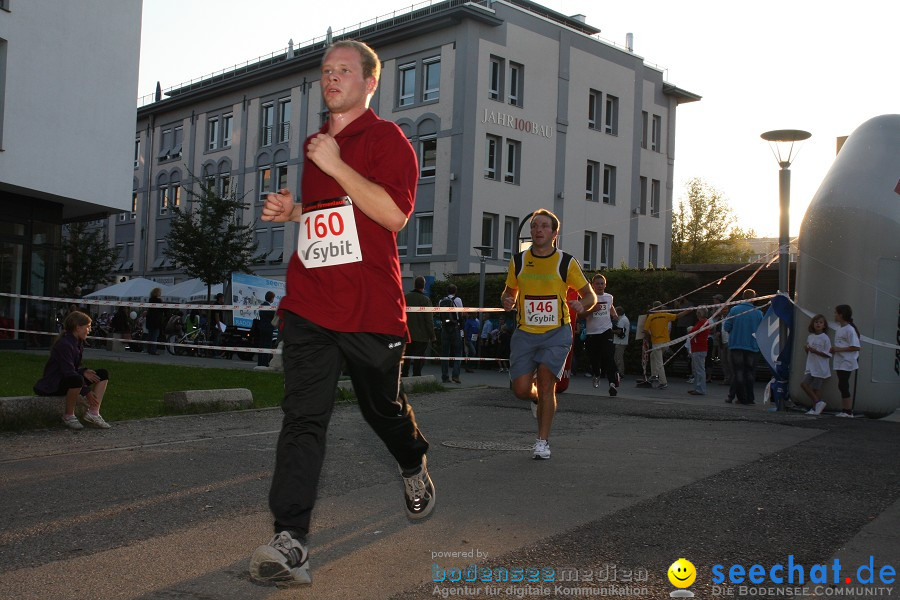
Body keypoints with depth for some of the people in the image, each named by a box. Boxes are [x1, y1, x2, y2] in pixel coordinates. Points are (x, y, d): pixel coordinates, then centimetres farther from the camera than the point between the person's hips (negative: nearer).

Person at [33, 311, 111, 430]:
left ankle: (93, 413, -14)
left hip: (70, 380, 10)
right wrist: (87, 392, -25)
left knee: (103, 374, -1)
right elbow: (68, 371, -27)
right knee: (77, 380, -41)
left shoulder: (78, 342, 8)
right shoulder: (64, 344, -22)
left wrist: (84, 371, -11)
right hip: (54, 384, -10)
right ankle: (68, 416, -20)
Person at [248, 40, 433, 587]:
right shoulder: (314, 144, 19)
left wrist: (336, 166, -18)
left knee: (384, 406, 13)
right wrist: (293, 210, 12)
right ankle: (291, 543, -10)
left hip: (371, 306, -4)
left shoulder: (387, 138, -2)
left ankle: (415, 467, 46)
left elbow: (394, 214, -17)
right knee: (303, 417, -7)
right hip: (309, 304, 5)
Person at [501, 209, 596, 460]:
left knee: (546, 381, -15)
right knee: (521, 389, -7)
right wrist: (507, 301, -6)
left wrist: (582, 304, -19)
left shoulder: (566, 262, -2)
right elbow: (509, 292, 18)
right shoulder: (518, 261, 4)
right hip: (525, 333, 2)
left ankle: (542, 442, -1)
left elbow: (591, 295, 5)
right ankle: (539, 398, 32)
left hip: (557, 333, -2)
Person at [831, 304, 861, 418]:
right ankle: (844, 410, 18)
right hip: (840, 362, 9)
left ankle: (848, 411, -2)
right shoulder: (839, 328, 13)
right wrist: (833, 349, 4)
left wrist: (839, 349, -20)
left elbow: (856, 347, -20)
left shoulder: (850, 329, -15)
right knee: (842, 386, 12)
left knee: (843, 386, -8)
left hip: (847, 363, -9)